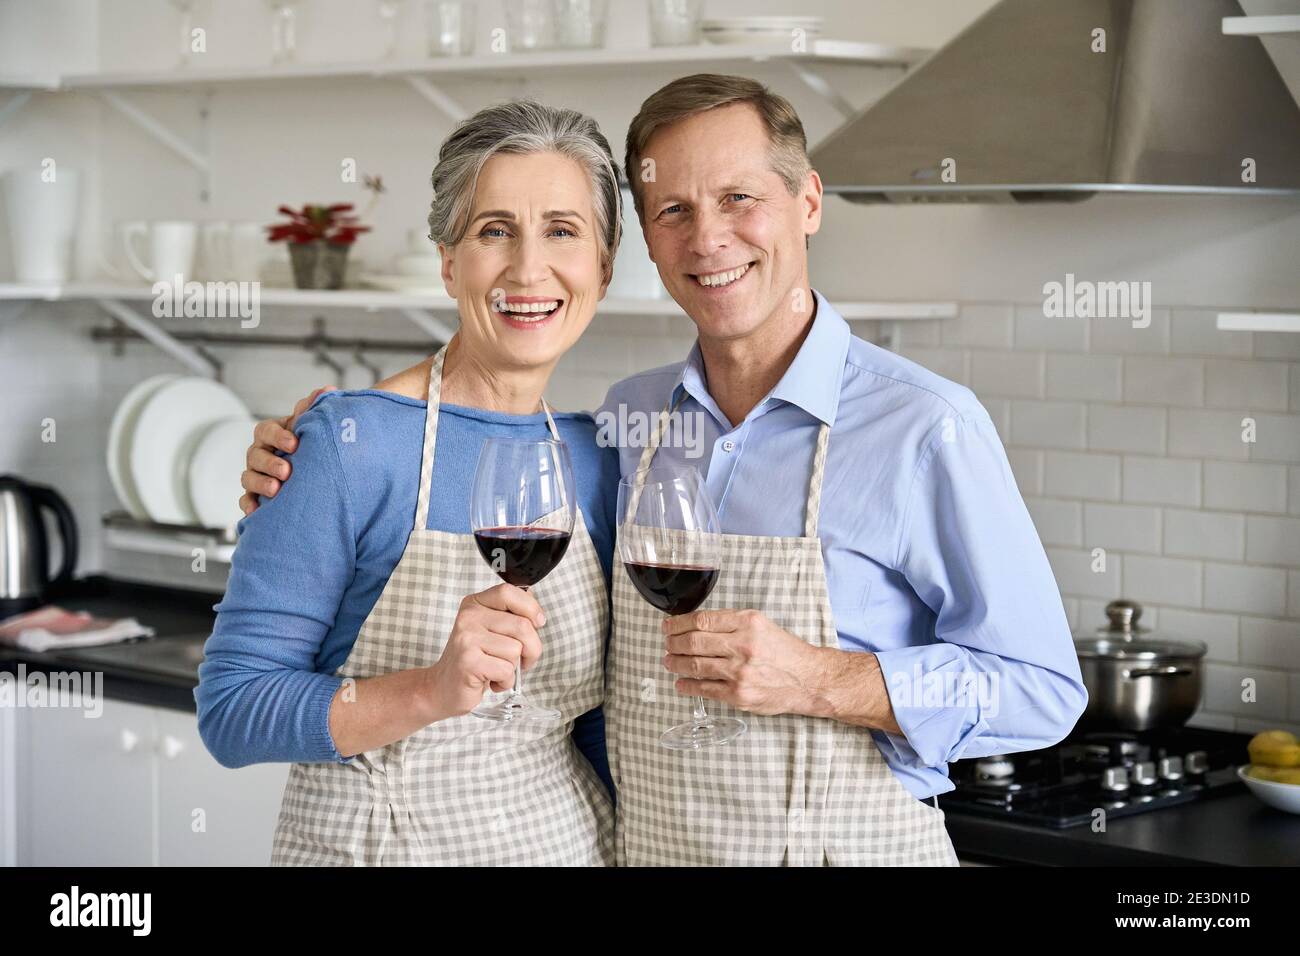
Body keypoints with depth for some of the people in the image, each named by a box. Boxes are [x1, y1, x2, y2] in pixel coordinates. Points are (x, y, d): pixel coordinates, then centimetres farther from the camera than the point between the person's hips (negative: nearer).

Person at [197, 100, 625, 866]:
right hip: (378, 839, -5)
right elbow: (230, 714, -18)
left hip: (571, 839, 5)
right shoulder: (348, 443, -15)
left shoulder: (598, 457, 1)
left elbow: (600, 725, 9)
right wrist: (433, 691, -28)